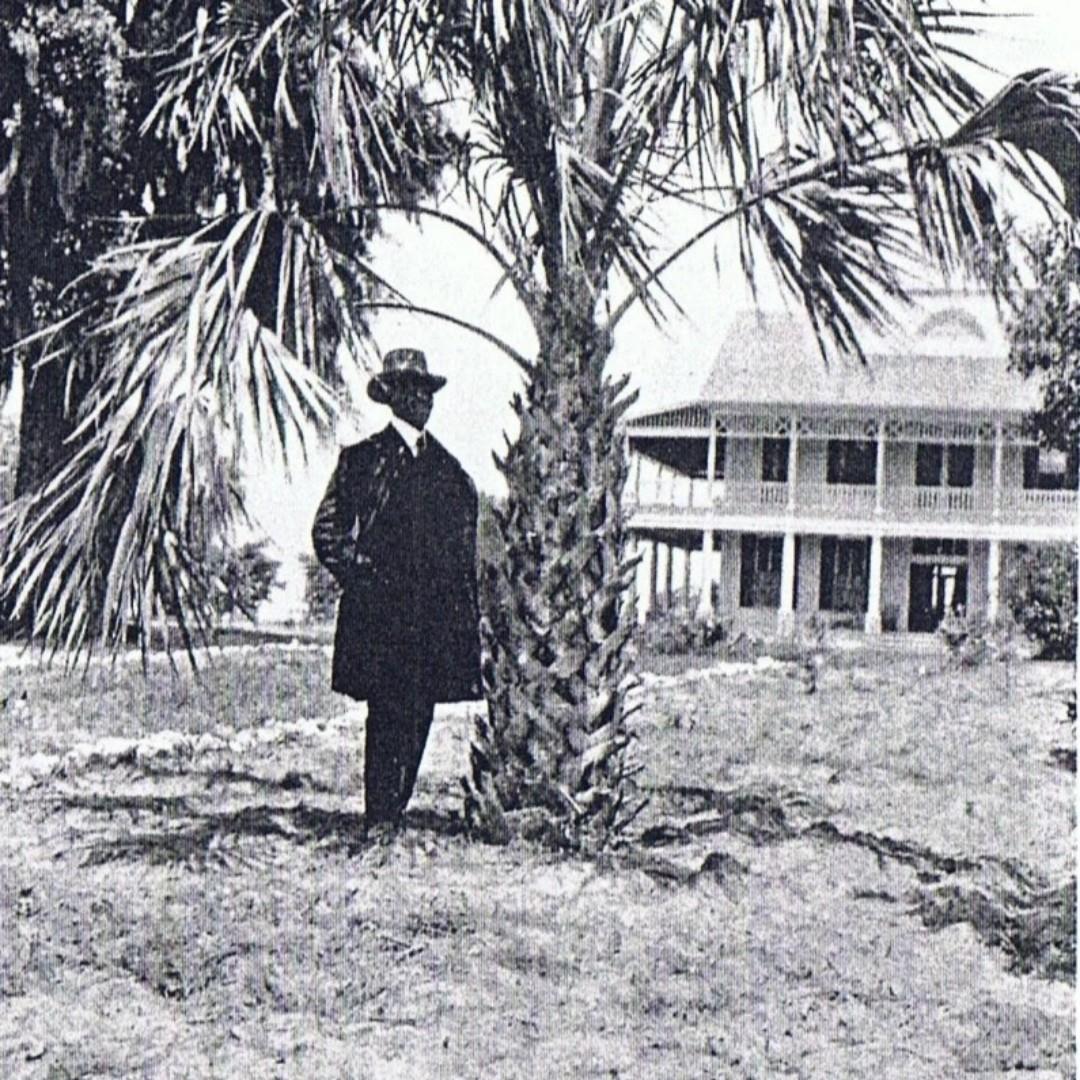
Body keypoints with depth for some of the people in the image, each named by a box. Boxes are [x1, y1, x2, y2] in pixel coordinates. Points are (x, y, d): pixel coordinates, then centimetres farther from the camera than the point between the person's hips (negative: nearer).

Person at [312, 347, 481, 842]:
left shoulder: (446, 466, 16)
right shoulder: (362, 458, 1)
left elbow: (462, 537, 21)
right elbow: (326, 532, 1)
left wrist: (467, 610, 12)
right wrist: (360, 577, -8)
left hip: (434, 614, 5)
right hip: (381, 613, -5)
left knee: (419, 716, 5)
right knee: (387, 715, -7)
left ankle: (395, 812, 14)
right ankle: (378, 821, -2)